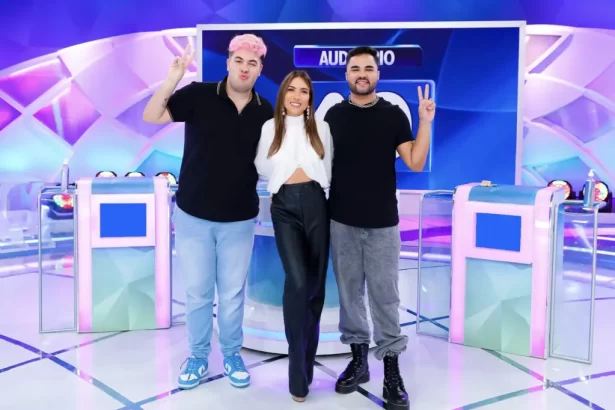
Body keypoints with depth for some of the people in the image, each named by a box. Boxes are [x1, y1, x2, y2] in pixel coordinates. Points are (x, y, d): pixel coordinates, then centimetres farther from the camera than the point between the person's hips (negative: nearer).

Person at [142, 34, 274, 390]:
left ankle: (232, 354, 31)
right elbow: (151, 117, -15)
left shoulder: (265, 112, -2)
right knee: (197, 292, 11)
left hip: (240, 219, 1)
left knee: (233, 293, 13)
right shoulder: (199, 95, -9)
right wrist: (172, 80, -27)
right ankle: (198, 355, 29)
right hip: (193, 215, -1)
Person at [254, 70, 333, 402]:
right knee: (297, 281, -19)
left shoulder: (320, 128, 8)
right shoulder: (270, 128, 8)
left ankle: (307, 358, 22)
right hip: (284, 207, -2)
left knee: (315, 282, 4)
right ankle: (298, 369, -12)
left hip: (315, 204, 2)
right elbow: (262, 168, 19)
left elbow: (329, 170, 14)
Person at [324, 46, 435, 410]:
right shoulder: (334, 115, 4)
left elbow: (416, 163, -4)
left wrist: (426, 123, -12)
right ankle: (358, 358, 23)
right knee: (349, 291, 9)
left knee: (385, 295, 1)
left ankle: (392, 369, 9)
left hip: (382, 222, -2)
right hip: (342, 220, 2)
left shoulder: (393, 114, 0)